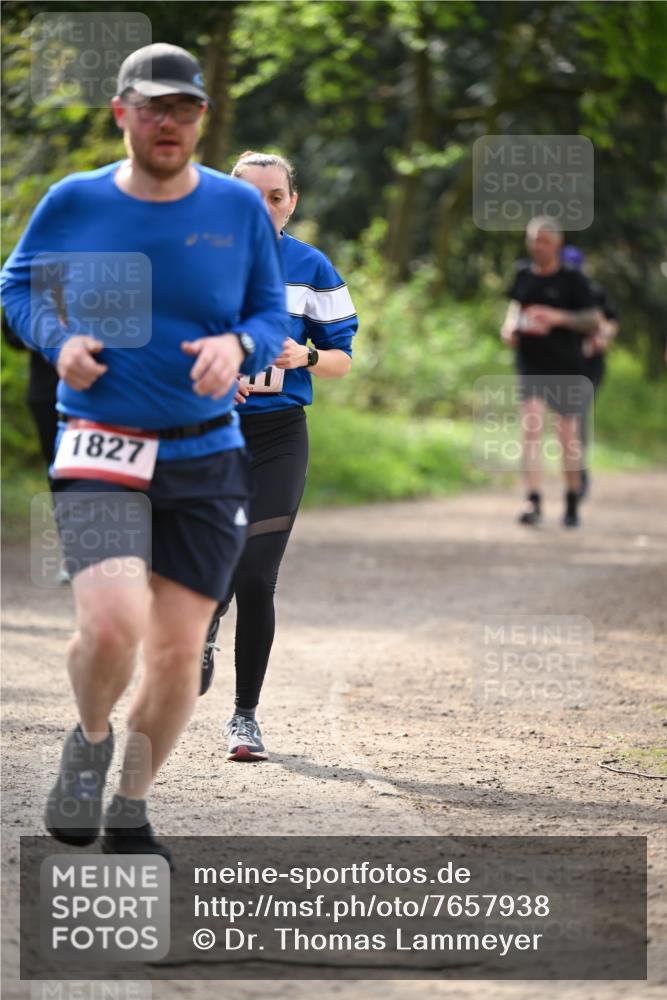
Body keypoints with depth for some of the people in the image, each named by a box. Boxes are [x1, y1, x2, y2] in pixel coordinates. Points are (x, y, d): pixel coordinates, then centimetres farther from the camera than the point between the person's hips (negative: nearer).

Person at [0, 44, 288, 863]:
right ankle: (90, 741, 11)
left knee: (179, 649, 3)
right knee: (112, 624, -23)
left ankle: (130, 812, 24)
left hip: (206, 460, 2)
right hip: (99, 450, -2)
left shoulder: (239, 208, 2)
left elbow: (273, 313, 9)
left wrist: (238, 345, -13)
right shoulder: (73, 203, 0)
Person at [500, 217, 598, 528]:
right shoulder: (523, 275, 6)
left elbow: (592, 320, -7)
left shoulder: (571, 280, -6)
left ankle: (572, 503, 26)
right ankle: (533, 502, -21)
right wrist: (509, 327, 1)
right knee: (530, 429, -15)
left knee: (568, 436, 7)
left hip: (566, 368, -2)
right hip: (531, 366, 2)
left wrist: (558, 317, -22)